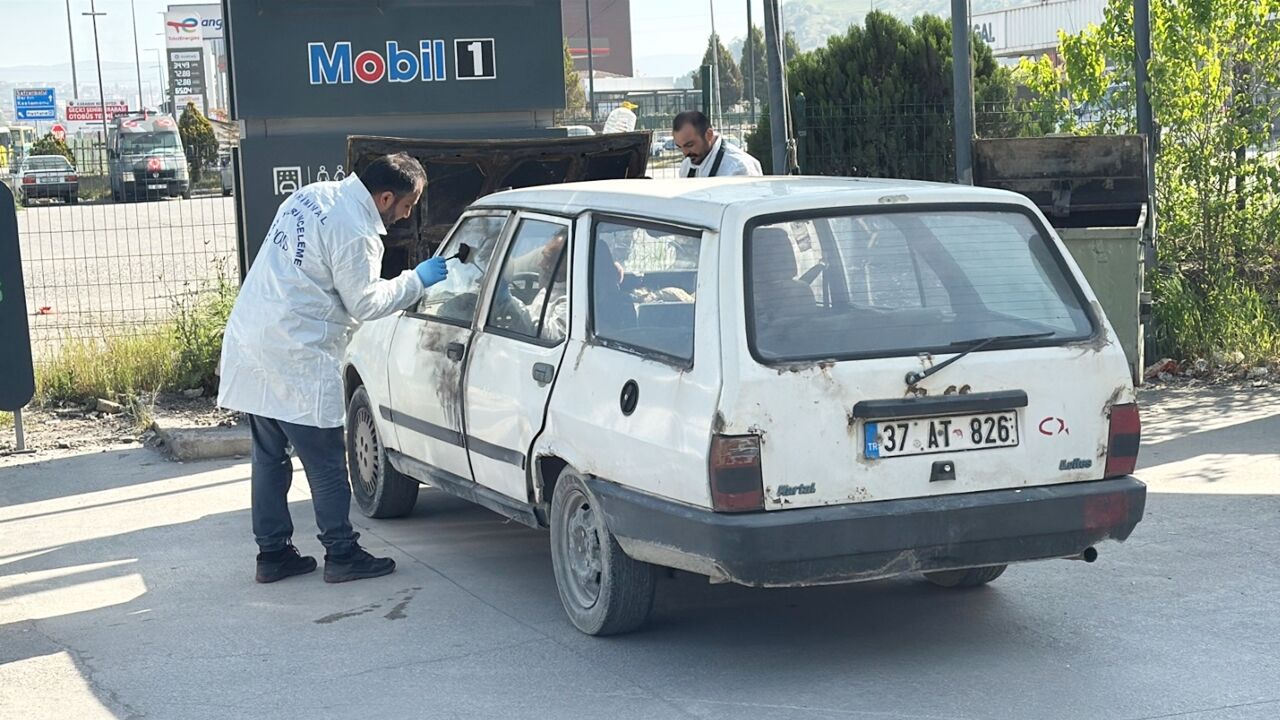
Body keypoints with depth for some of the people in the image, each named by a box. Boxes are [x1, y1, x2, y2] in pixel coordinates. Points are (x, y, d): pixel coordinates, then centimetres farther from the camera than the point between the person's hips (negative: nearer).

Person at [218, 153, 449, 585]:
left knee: (270, 457, 14)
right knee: (326, 463, 1)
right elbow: (365, 303, -10)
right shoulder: (355, 234, -18)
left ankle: (273, 553, 20)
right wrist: (417, 281, 1)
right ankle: (342, 555, 8)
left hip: (251, 345, 9)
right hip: (296, 359, -9)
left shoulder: (311, 196, 10)